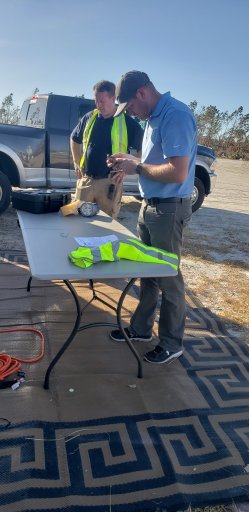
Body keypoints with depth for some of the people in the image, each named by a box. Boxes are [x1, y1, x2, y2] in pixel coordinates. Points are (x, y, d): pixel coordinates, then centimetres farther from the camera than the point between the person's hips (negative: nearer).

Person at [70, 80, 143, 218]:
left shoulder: (128, 122, -6)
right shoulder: (89, 118, 7)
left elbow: (142, 150, 0)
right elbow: (74, 139, 22)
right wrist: (76, 163, 13)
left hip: (109, 181, -4)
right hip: (85, 180, 4)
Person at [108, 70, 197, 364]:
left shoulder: (176, 115, -19)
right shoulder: (154, 117, 12)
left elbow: (177, 173, -27)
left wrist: (137, 168, -15)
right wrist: (130, 163, 5)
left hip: (168, 209, -9)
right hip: (149, 205, 9)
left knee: (168, 277, 3)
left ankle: (172, 344, 20)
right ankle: (141, 328, 33)